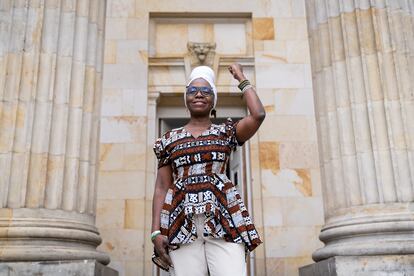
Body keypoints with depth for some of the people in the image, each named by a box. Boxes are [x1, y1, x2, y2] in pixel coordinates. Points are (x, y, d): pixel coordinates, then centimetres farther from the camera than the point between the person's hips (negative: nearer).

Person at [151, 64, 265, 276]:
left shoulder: (225, 133, 14)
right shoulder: (169, 139, 16)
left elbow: (258, 115, -4)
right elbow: (162, 188, 11)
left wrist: (241, 79, 11)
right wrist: (156, 231, 0)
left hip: (223, 218, -1)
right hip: (183, 222, 1)